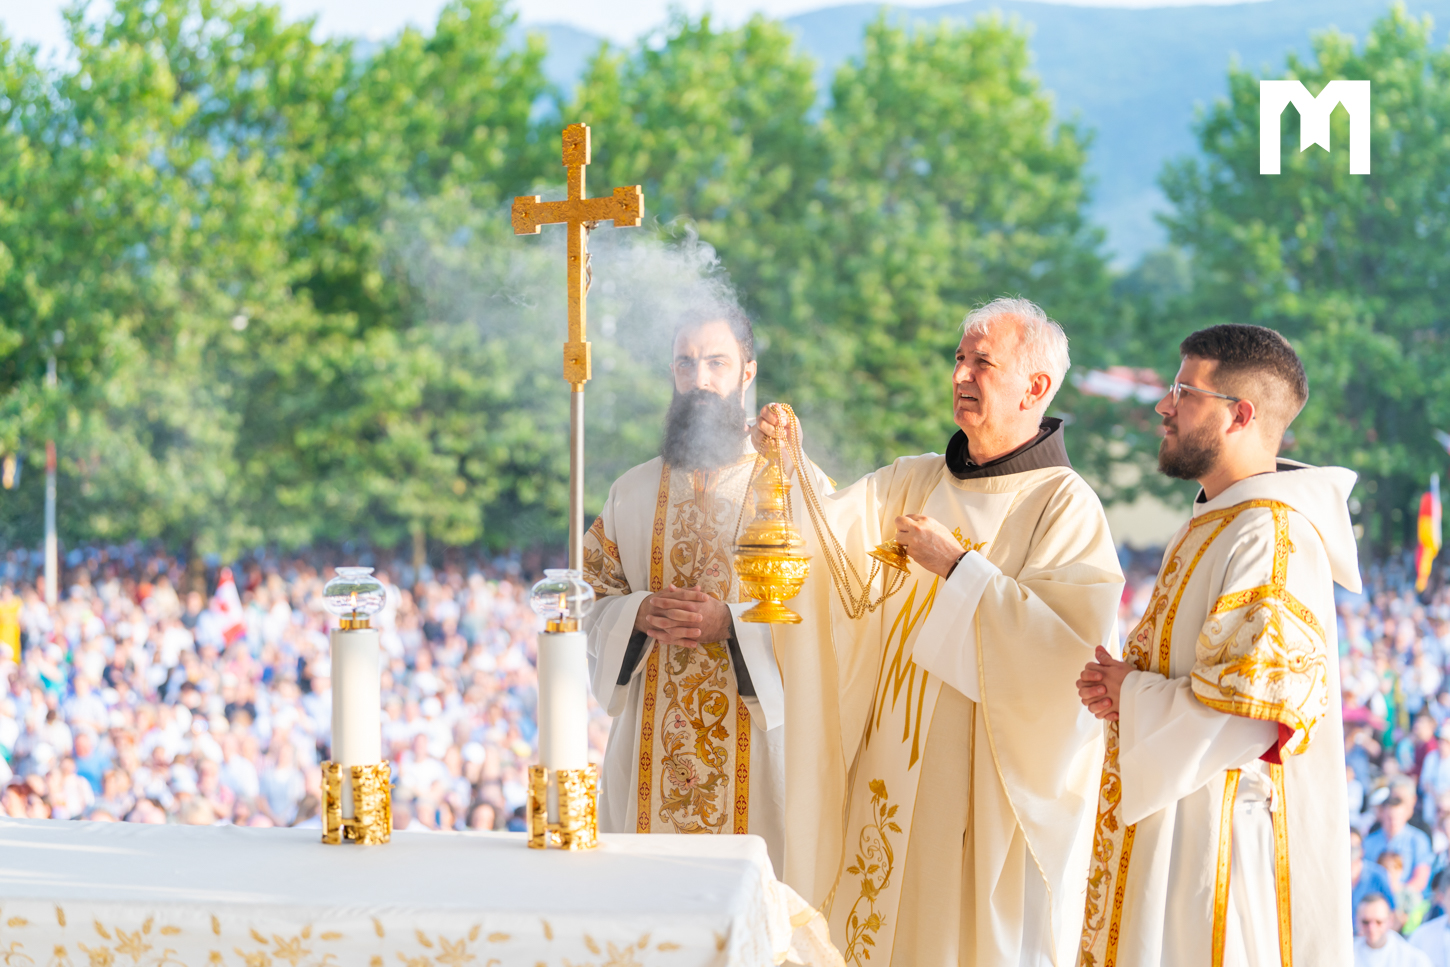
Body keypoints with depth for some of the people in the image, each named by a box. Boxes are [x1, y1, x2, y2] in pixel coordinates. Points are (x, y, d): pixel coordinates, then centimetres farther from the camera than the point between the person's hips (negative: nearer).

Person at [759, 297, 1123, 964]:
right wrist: (788, 465, -14)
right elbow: (819, 540, 4)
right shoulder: (913, 482, 11)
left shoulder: (1065, 506, -8)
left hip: (993, 781, -5)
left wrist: (957, 565, -18)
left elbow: (1073, 644, -19)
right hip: (895, 764, 5)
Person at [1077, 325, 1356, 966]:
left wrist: (1133, 695, -13)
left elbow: (1255, 707, -28)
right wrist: (1123, 688, 3)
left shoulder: (1272, 541, -19)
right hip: (1180, 827, 10)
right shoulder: (1214, 527, 15)